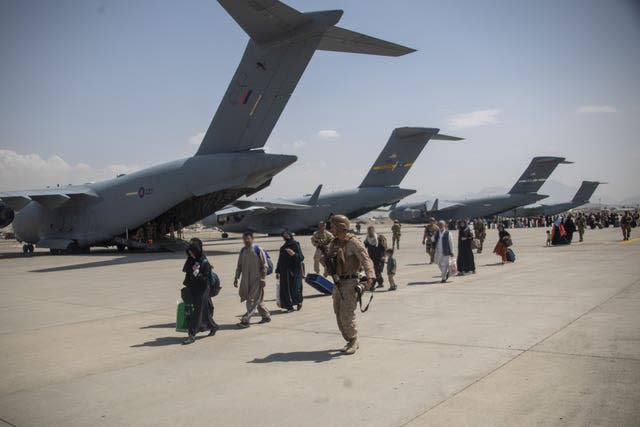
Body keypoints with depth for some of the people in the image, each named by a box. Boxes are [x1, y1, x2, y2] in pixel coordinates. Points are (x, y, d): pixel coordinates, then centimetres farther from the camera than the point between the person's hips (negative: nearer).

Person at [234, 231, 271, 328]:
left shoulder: (258, 250, -9)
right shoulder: (243, 251, 8)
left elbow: (265, 266, -9)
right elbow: (239, 266, 15)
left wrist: (263, 279, -14)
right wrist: (236, 278, 7)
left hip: (256, 280, -6)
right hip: (246, 280, 6)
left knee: (252, 300, -9)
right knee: (258, 300, 15)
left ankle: (245, 320, -10)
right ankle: (266, 316, 30)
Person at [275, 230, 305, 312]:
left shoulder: (295, 245, -5)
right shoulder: (283, 247, 13)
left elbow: (301, 258, -10)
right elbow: (280, 260, 19)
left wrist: (294, 254, -28)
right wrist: (277, 271, 18)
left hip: (294, 271, -5)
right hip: (284, 272, 5)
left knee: (295, 289, -5)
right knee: (285, 289, 0)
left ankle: (299, 301, 24)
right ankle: (289, 306, 9)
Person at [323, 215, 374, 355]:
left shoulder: (354, 243, -12)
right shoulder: (334, 243, 11)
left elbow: (366, 260, -21)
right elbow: (326, 261, 19)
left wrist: (369, 278, -36)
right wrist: (325, 259, -6)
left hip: (350, 283, -8)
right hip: (338, 284, 8)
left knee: (347, 315, -10)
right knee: (339, 316, 10)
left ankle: (354, 342, 8)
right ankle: (351, 342, 23)